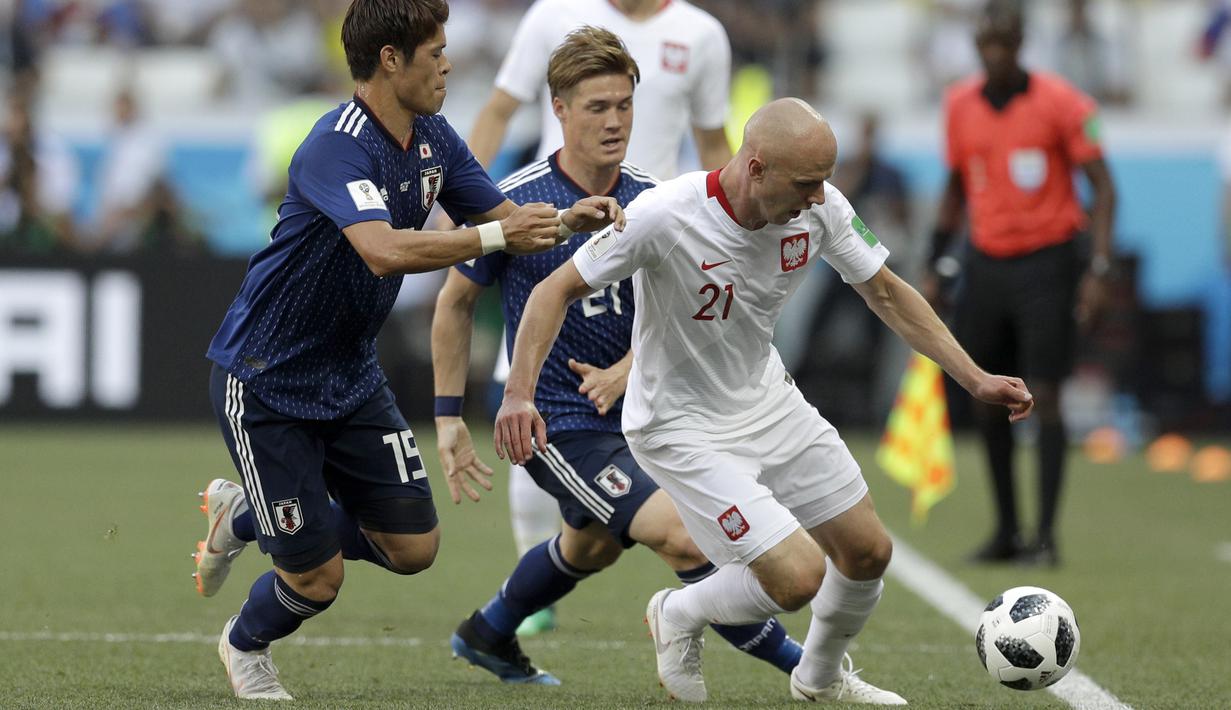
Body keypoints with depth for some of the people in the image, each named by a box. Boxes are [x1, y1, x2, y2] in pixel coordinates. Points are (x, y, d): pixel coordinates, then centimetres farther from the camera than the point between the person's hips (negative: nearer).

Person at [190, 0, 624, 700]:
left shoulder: (433, 138, 1)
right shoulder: (338, 146, -27)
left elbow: (503, 217, 8)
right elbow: (386, 251, -43)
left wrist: (566, 219, -13)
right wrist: (496, 235, -42)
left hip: (351, 375, 8)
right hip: (265, 381, -8)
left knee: (413, 547, 2)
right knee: (318, 577, -5)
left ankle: (243, 517, 26)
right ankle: (245, 646, 32)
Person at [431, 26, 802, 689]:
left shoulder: (651, 200, -3)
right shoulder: (517, 201, -15)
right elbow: (455, 303, -3)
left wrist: (621, 373, -13)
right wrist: (448, 417, -5)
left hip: (630, 408, 7)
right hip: (558, 426, -7)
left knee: (591, 547, 30)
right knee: (683, 536, -21)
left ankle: (488, 635, 54)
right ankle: (798, 662, -12)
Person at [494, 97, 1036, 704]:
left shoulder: (819, 207, -13)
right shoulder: (664, 216, -30)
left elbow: (886, 293, 2)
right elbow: (558, 289, -20)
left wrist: (976, 379, -2)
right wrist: (519, 392, -32)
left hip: (767, 399, 7)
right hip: (681, 427, -7)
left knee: (868, 552, 10)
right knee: (799, 577, -17)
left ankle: (821, 677, 40)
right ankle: (679, 615, 14)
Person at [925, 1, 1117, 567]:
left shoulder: (1060, 104, -9)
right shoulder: (960, 106, 6)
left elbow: (1103, 187, -7)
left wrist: (1099, 268, -16)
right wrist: (935, 268, 13)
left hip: (1046, 262, -5)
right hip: (986, 263, 5)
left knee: (1043, 398, -10)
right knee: (987, 403, 5)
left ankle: (1046, 536, -7)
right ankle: (1006, 531, 16)